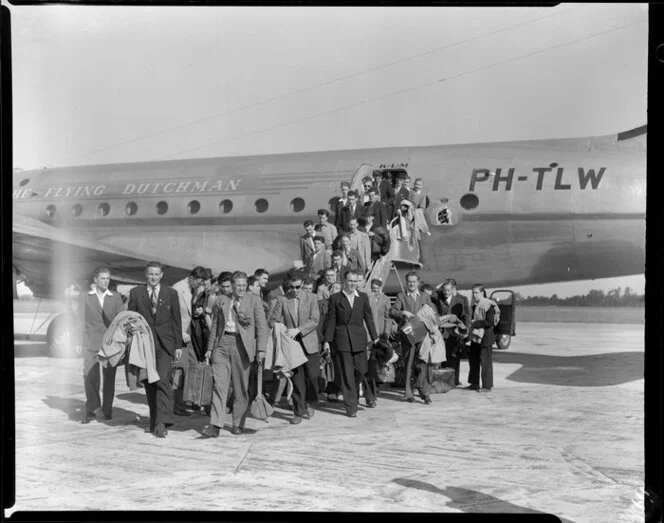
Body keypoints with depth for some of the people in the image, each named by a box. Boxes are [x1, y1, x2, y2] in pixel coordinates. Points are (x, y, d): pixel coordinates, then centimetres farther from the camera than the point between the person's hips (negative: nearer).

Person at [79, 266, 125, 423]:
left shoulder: (116, 297, 9)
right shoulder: (85, 297, 7)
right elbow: (81, 320, 5)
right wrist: (79, 342, -1)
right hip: (91, 343, -1)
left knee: (109, 377, 5)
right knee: (90, 376, -9)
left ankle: (107, 409, 19)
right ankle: (91, 410, 1)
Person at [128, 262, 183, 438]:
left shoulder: (171, 293, 7)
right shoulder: (135, 293, 8)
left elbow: (176, 320, 8)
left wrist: (178, 345, 4)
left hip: (164, 343, -1)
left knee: (162, 380, -15)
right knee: (149, 383, 6)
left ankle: (162, 422, -14)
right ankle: (154, 421, 17)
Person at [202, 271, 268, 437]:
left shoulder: (254, 300, 4)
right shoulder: (221, 301, 13)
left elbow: (262, 326, 0)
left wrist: (261, 349, -9)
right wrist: (210, 348, 14)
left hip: (242, 345, -2)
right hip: (222, 344, 2)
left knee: (241, 388, 4)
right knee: (219, 385, -6)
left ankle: (238, 424, 17)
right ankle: (215, 425, -7)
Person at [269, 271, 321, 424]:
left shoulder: (311, 298, 2)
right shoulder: (282, 300, 4)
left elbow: (314, 320, -7)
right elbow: (273, 320, 2)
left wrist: (297, 330, -18)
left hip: (309, 344, 0)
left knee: (312, 376, 0)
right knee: (297, 379, 1)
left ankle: (310, 403, 27)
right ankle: (299, 412, 12)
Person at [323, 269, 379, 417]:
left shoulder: (363, 297, 9)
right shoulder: (335, 298, 2)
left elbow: (369, 318, 8)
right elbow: (331, 320, 2)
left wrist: (374, 337, 3)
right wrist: (327, 341, -2)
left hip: (359, 339, 2)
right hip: (342, 339, -2)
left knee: (361, 370, 2)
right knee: (346, 374, -2)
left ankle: (353, 393, 33)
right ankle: (351, 407, 4)